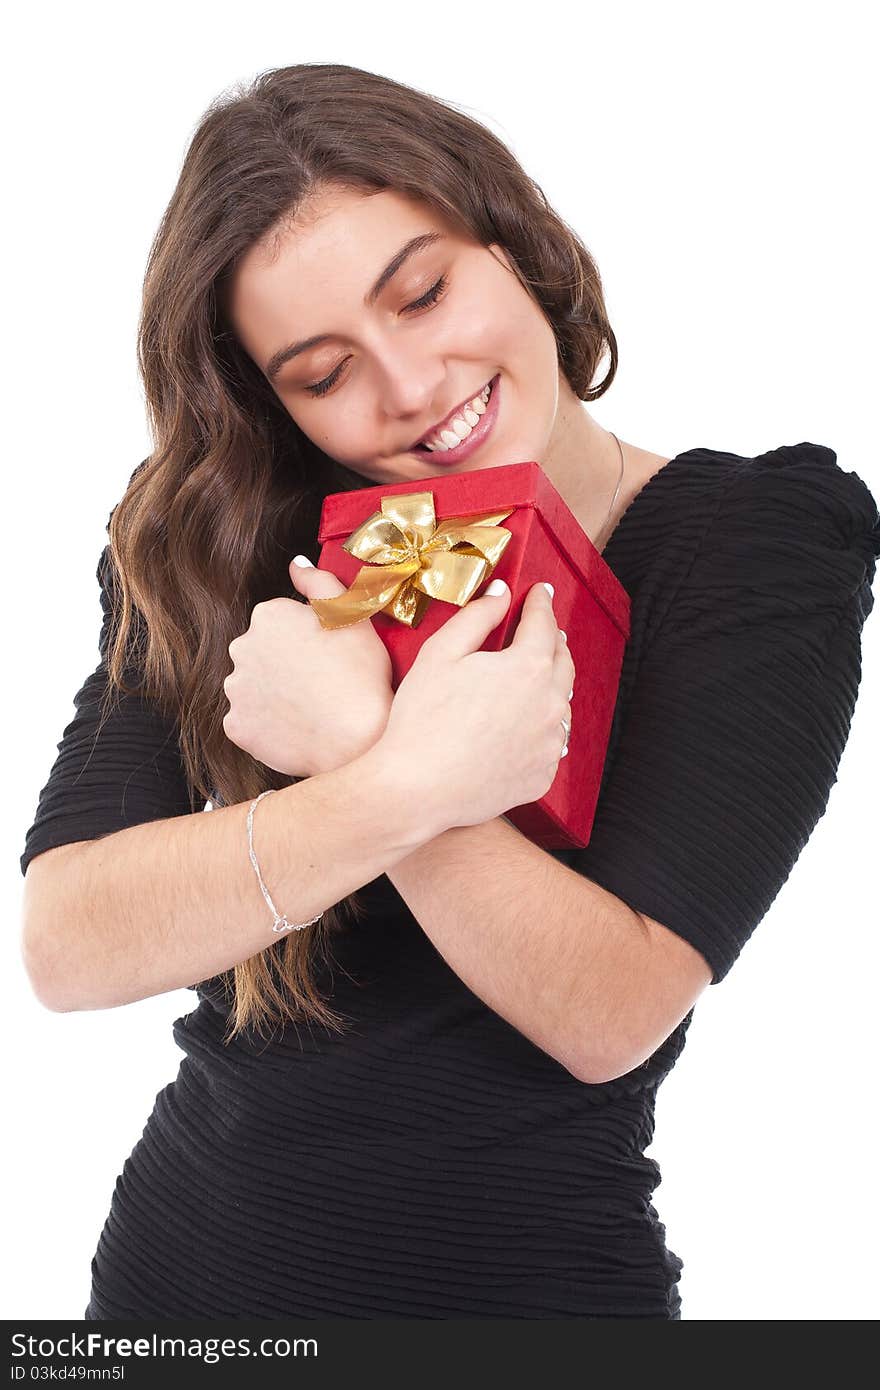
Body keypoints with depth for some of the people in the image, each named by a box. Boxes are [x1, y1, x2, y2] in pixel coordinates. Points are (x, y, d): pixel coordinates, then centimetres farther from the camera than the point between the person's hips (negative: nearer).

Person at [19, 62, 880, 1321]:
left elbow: (611, 1015, -19)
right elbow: (66, 948, -17)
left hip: (529, 1281, -2)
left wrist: (354, 735, -24)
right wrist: (409, 782, -27)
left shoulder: (759, 543, -12)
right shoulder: (234, 558, -6)